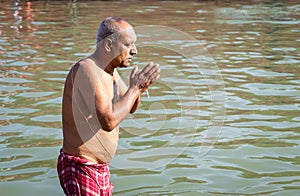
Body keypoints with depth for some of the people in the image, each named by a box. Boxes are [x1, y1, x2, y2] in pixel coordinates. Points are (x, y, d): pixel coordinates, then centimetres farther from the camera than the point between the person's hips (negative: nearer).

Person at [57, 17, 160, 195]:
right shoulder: (86, 70, -22)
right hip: (80, 168, -10)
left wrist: (138, 89, -1)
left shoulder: (110, 70, 8)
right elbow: (109, 121, -32)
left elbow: (131, 108, 21)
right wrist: (135, 87, -21)